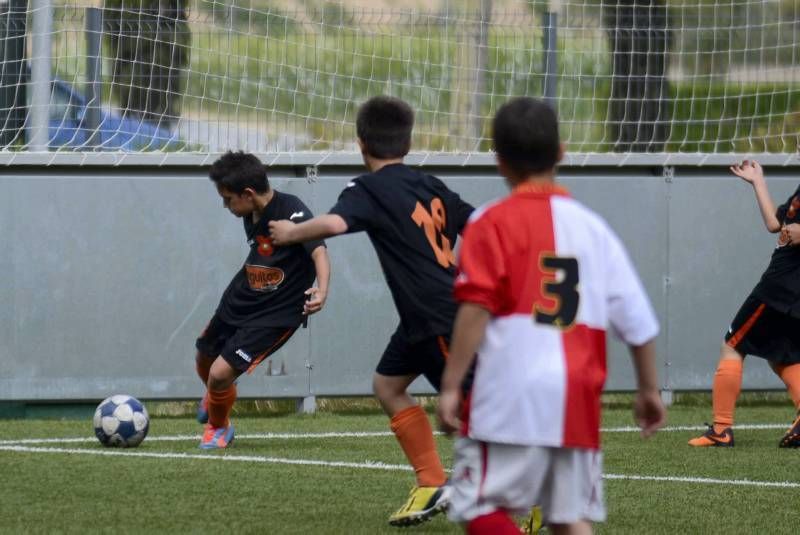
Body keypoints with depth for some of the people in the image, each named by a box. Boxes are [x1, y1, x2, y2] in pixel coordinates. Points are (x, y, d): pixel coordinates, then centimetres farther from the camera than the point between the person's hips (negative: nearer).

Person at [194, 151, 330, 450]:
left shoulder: (291, 212, -27)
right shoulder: (252, 215, -2)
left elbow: (318, 251, -38)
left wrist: (321, 290, -54)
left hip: (276, 313, -8)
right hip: (239, 301, 8)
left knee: (221, 373, -15)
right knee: (204, 360, 25)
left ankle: (218, 427, 18)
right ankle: (214, 397, 62)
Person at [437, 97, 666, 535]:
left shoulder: (492, 223, -2)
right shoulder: (593, 227, 11)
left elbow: (475, 309, -13)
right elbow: (637, 319, 12)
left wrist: (450, 385, -10)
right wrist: (649, 389, 24)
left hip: (508, 398, -4)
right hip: (577, 400, 5)